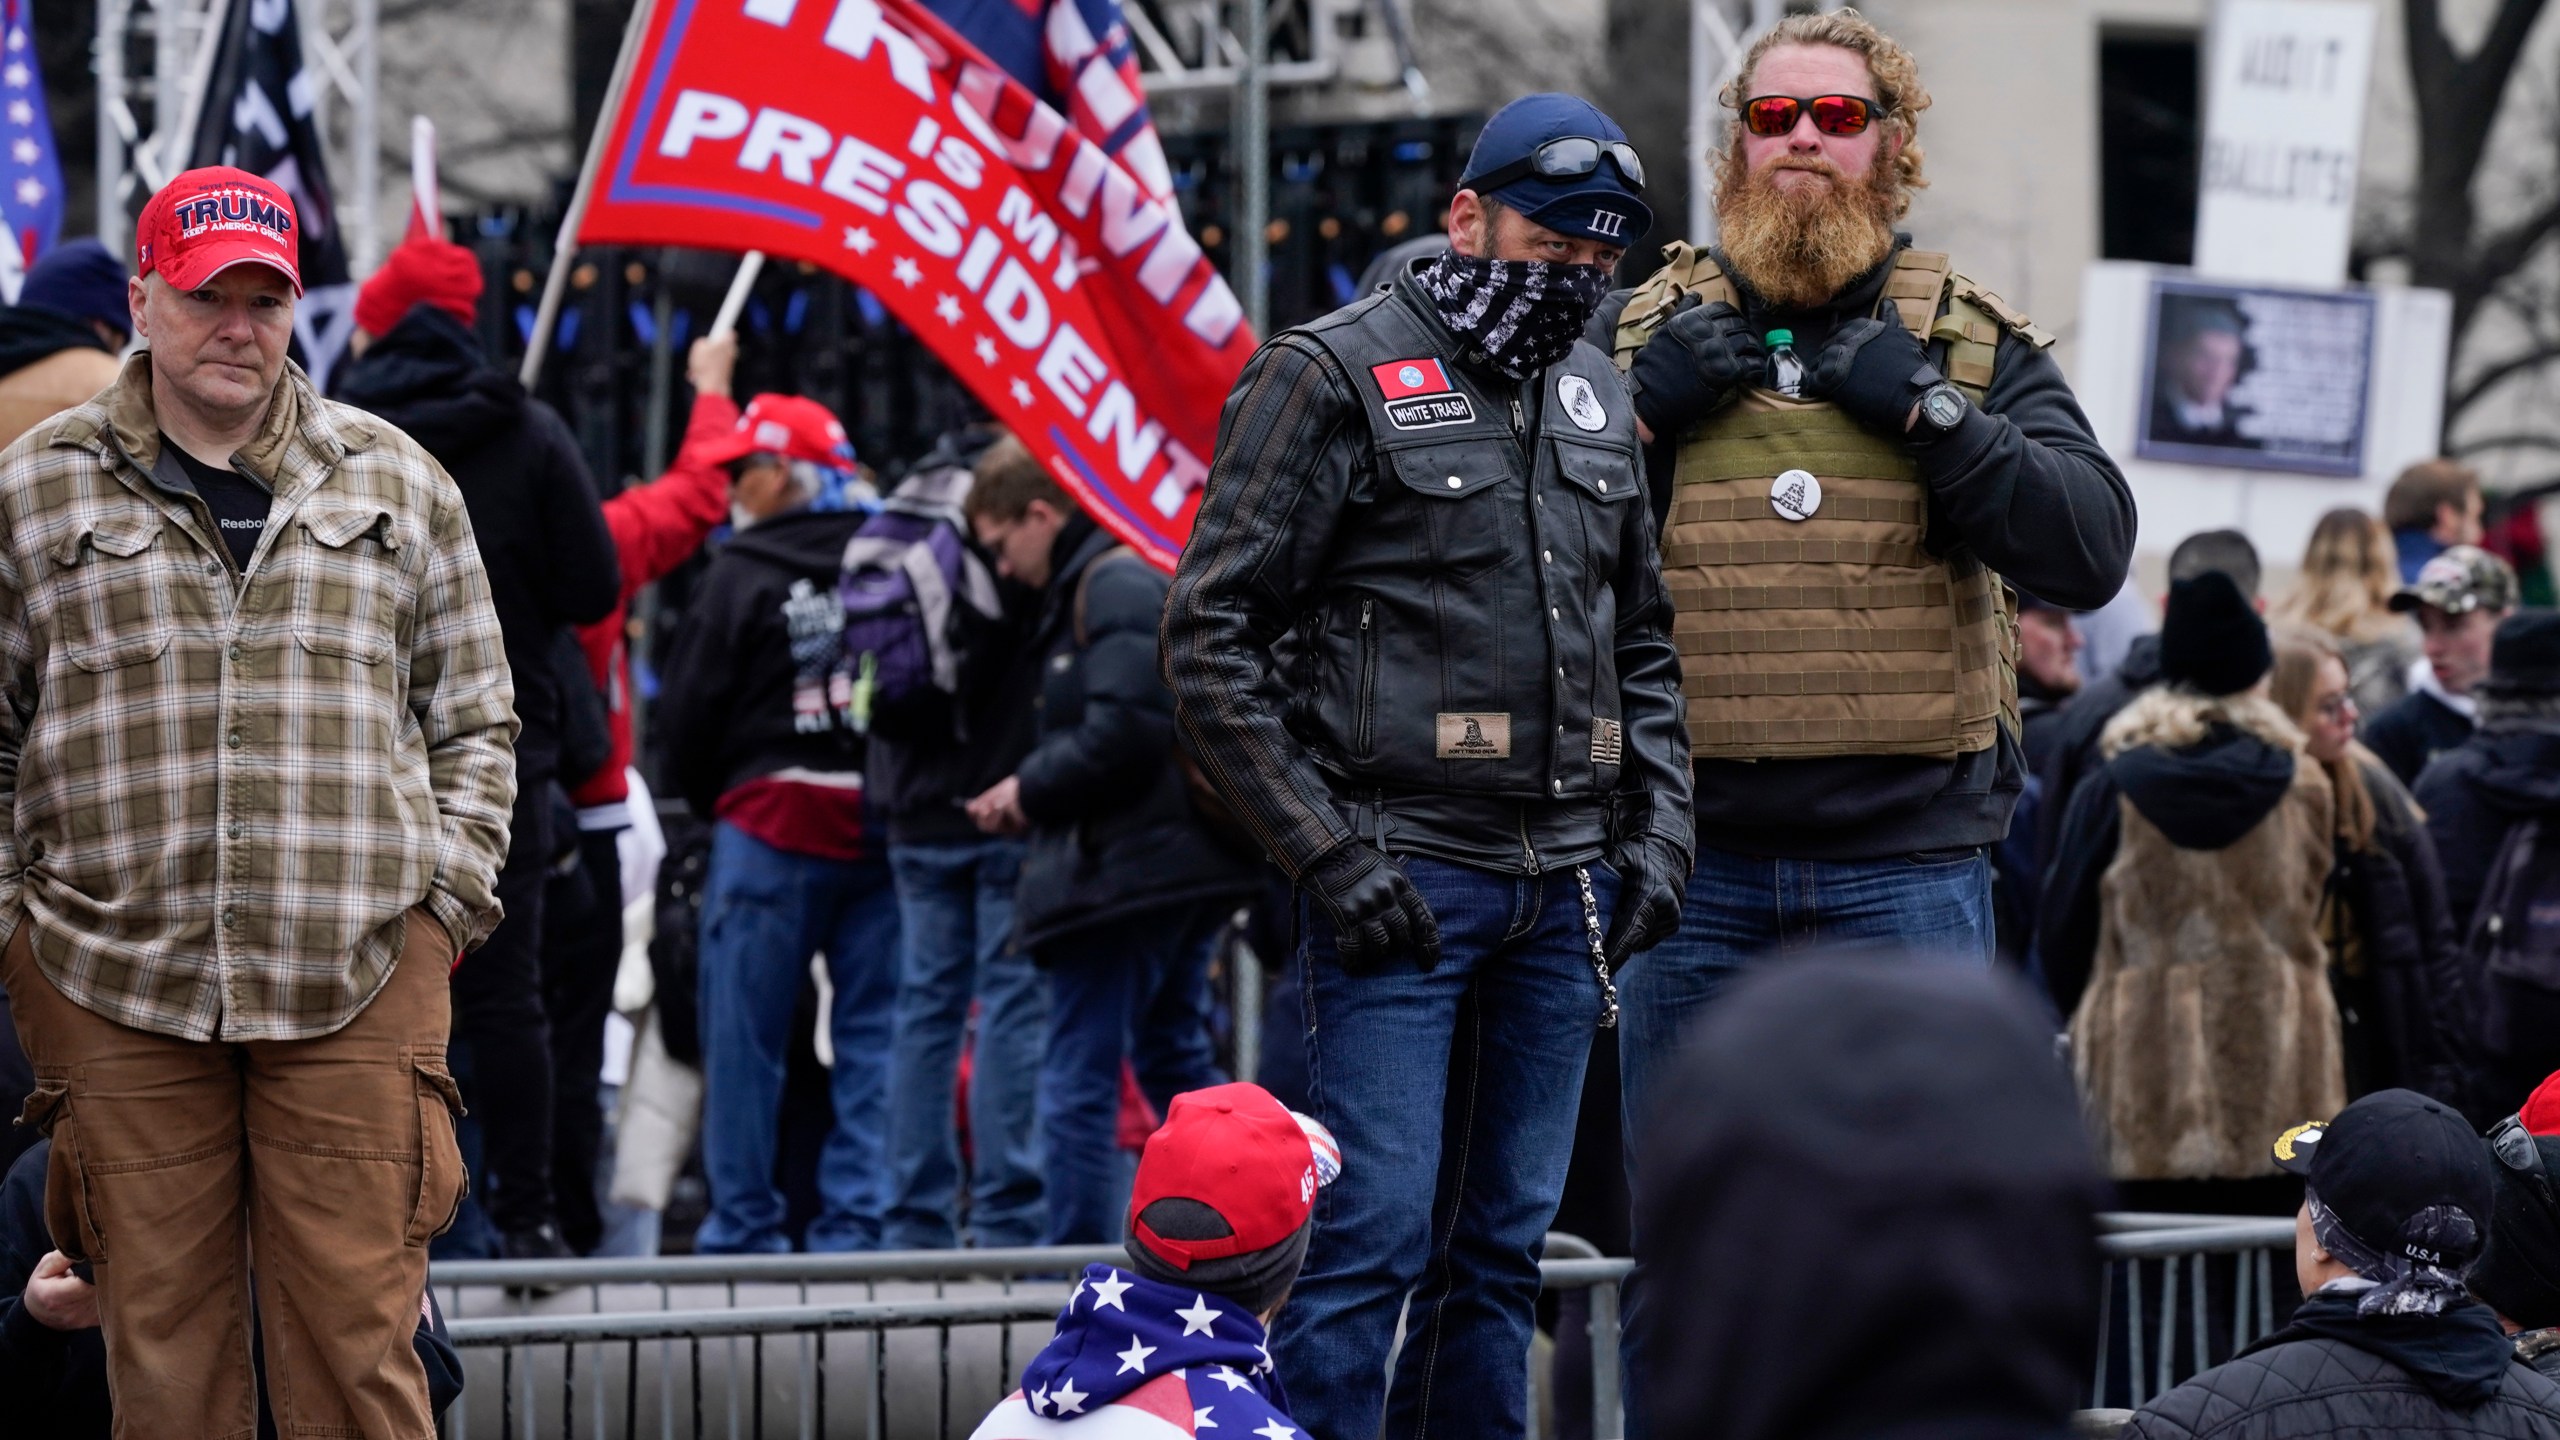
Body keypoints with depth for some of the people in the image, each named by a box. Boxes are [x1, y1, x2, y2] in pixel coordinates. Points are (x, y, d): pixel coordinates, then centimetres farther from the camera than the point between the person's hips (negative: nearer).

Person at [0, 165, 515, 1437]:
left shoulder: (397, 483, 11)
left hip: (358, 978, 0)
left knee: (355, 1332, -3)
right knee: (158, 1333, 1)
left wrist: (452, 889, 5)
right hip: (114, 981, 0)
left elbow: (475, 719, 16)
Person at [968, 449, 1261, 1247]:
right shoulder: (1135, 576, 18)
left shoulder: (1115, 585, -13)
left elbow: (1124, 731, -23)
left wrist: (1029, 789, -11)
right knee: (1172, 1053, 19)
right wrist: (1038, 798, 11)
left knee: (1078, 1075, -6)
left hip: (1126, 871, -11)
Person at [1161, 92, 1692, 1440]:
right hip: (1401, 873, -6)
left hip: (1564, 881, 6)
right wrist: (1328, 854, -13)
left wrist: (1659, 827, 9)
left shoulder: (1598, 398, 15)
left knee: (1505, 1239, 9)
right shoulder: (1333, 377, -5)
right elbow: (1213, 637, -8)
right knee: (1374, 1231, -11)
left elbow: (1645, 645, 24)